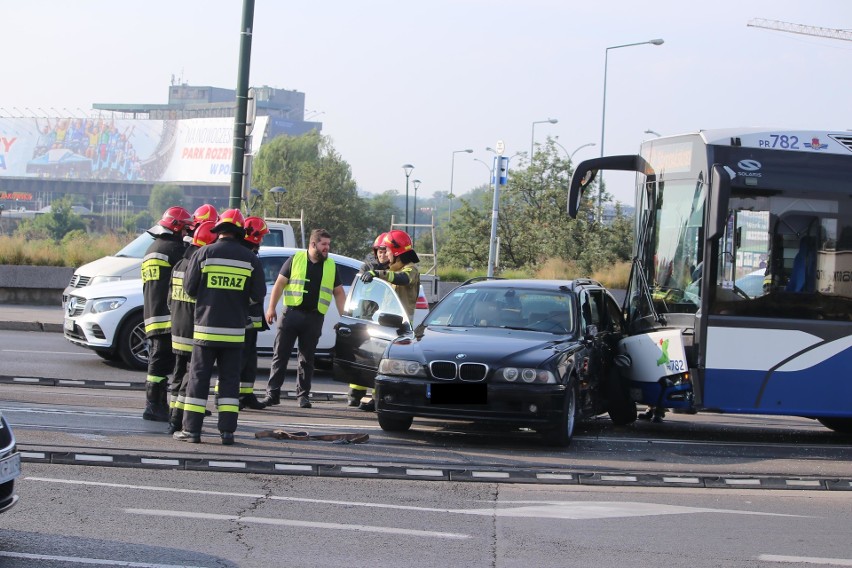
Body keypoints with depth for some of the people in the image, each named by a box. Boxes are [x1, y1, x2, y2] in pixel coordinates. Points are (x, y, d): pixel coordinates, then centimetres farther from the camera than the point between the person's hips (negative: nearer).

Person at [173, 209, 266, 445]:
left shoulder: (204, 254, -5)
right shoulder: (250, 259, -1)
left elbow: (189, 288, -1)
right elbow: (258, 295, 2)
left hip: (206, 327, -1)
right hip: (235, 330, 1)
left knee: (199, 377, 4)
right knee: (230, 379, 8)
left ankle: (192, 429, 2)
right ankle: (227, 431, 3)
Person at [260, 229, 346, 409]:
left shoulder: (331, 266, 12)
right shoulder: (296, 259, 4)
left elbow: (338, 292, 15)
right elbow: (279, 284, 4)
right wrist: (271, 308, -3)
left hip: (314, 318, 2)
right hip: (292, 313, -2)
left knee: (307, 358, 6)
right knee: (280, 355, -4)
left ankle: (303, 395, 12)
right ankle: (272, 393, -3)